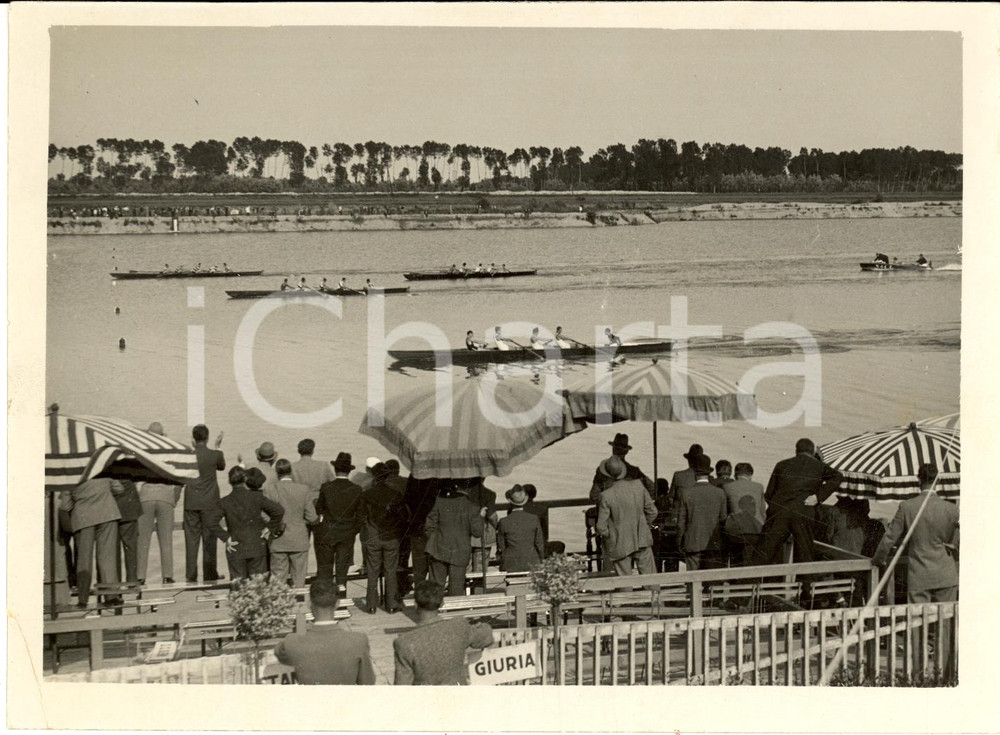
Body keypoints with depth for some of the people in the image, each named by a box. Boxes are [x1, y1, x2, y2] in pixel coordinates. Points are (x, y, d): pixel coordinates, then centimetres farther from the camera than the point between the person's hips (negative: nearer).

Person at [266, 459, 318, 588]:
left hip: (278, 542, 0)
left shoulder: (269, 491, -8)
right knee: (299, 580, 7)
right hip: (299, 542, 0)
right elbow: (312, 518, -7)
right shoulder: (304, 490, -7)